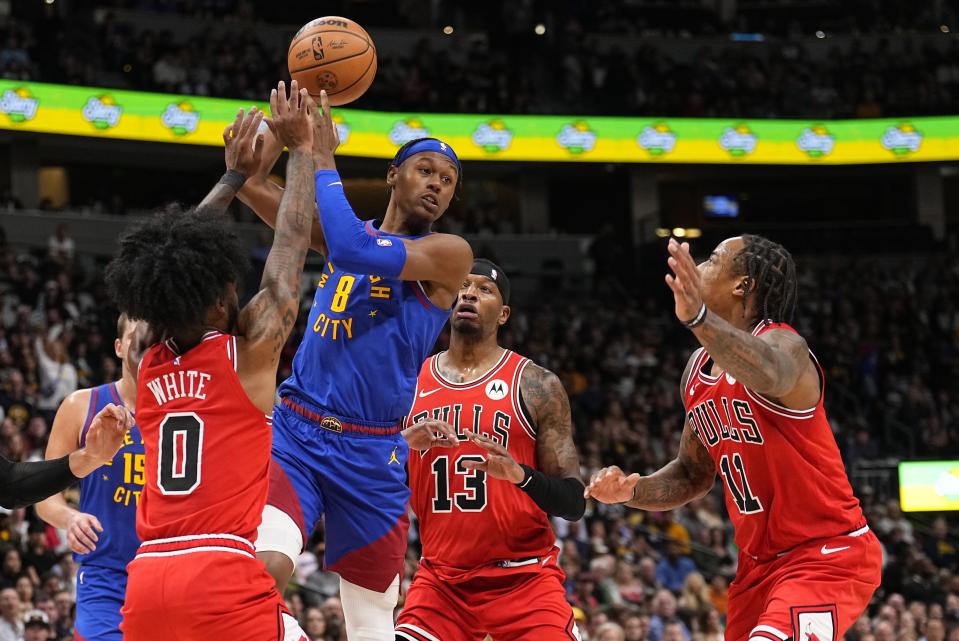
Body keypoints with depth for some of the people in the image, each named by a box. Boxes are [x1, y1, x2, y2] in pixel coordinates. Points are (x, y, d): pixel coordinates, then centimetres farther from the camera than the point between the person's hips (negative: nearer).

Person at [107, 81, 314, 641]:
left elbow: (171, 267, 29)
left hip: (147, 579, 6)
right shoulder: (249, 351, 1)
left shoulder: (148, 359, 14)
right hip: (224, 577, -6)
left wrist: (235, 177, 35)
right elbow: (292, 243, 8)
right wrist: (302, 147, 18)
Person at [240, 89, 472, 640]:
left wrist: (323, 160, -13)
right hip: (295, 432, 2)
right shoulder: (352, 232, 11)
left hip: (373, 454, -2)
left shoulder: (449, 254, -4)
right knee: (264, 566, -27)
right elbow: (258, 191, -2)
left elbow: (354, 251, -21)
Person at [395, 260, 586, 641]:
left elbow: (573, 504, -4)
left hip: (526, 580, -2)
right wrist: (403, 445, -11)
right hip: (440, 580, 2)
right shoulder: (408, 385, 8)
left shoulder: (536, 385, -1)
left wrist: (520, 474, -25)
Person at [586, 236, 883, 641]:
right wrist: (633, 491, -2)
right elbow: (694, 472, 19)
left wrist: (698, 318, -63)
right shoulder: (697, 371, 7)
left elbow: (770, 375, -45)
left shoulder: (781, 343, -17)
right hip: (759, 563, 9)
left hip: (827, 555, -8)